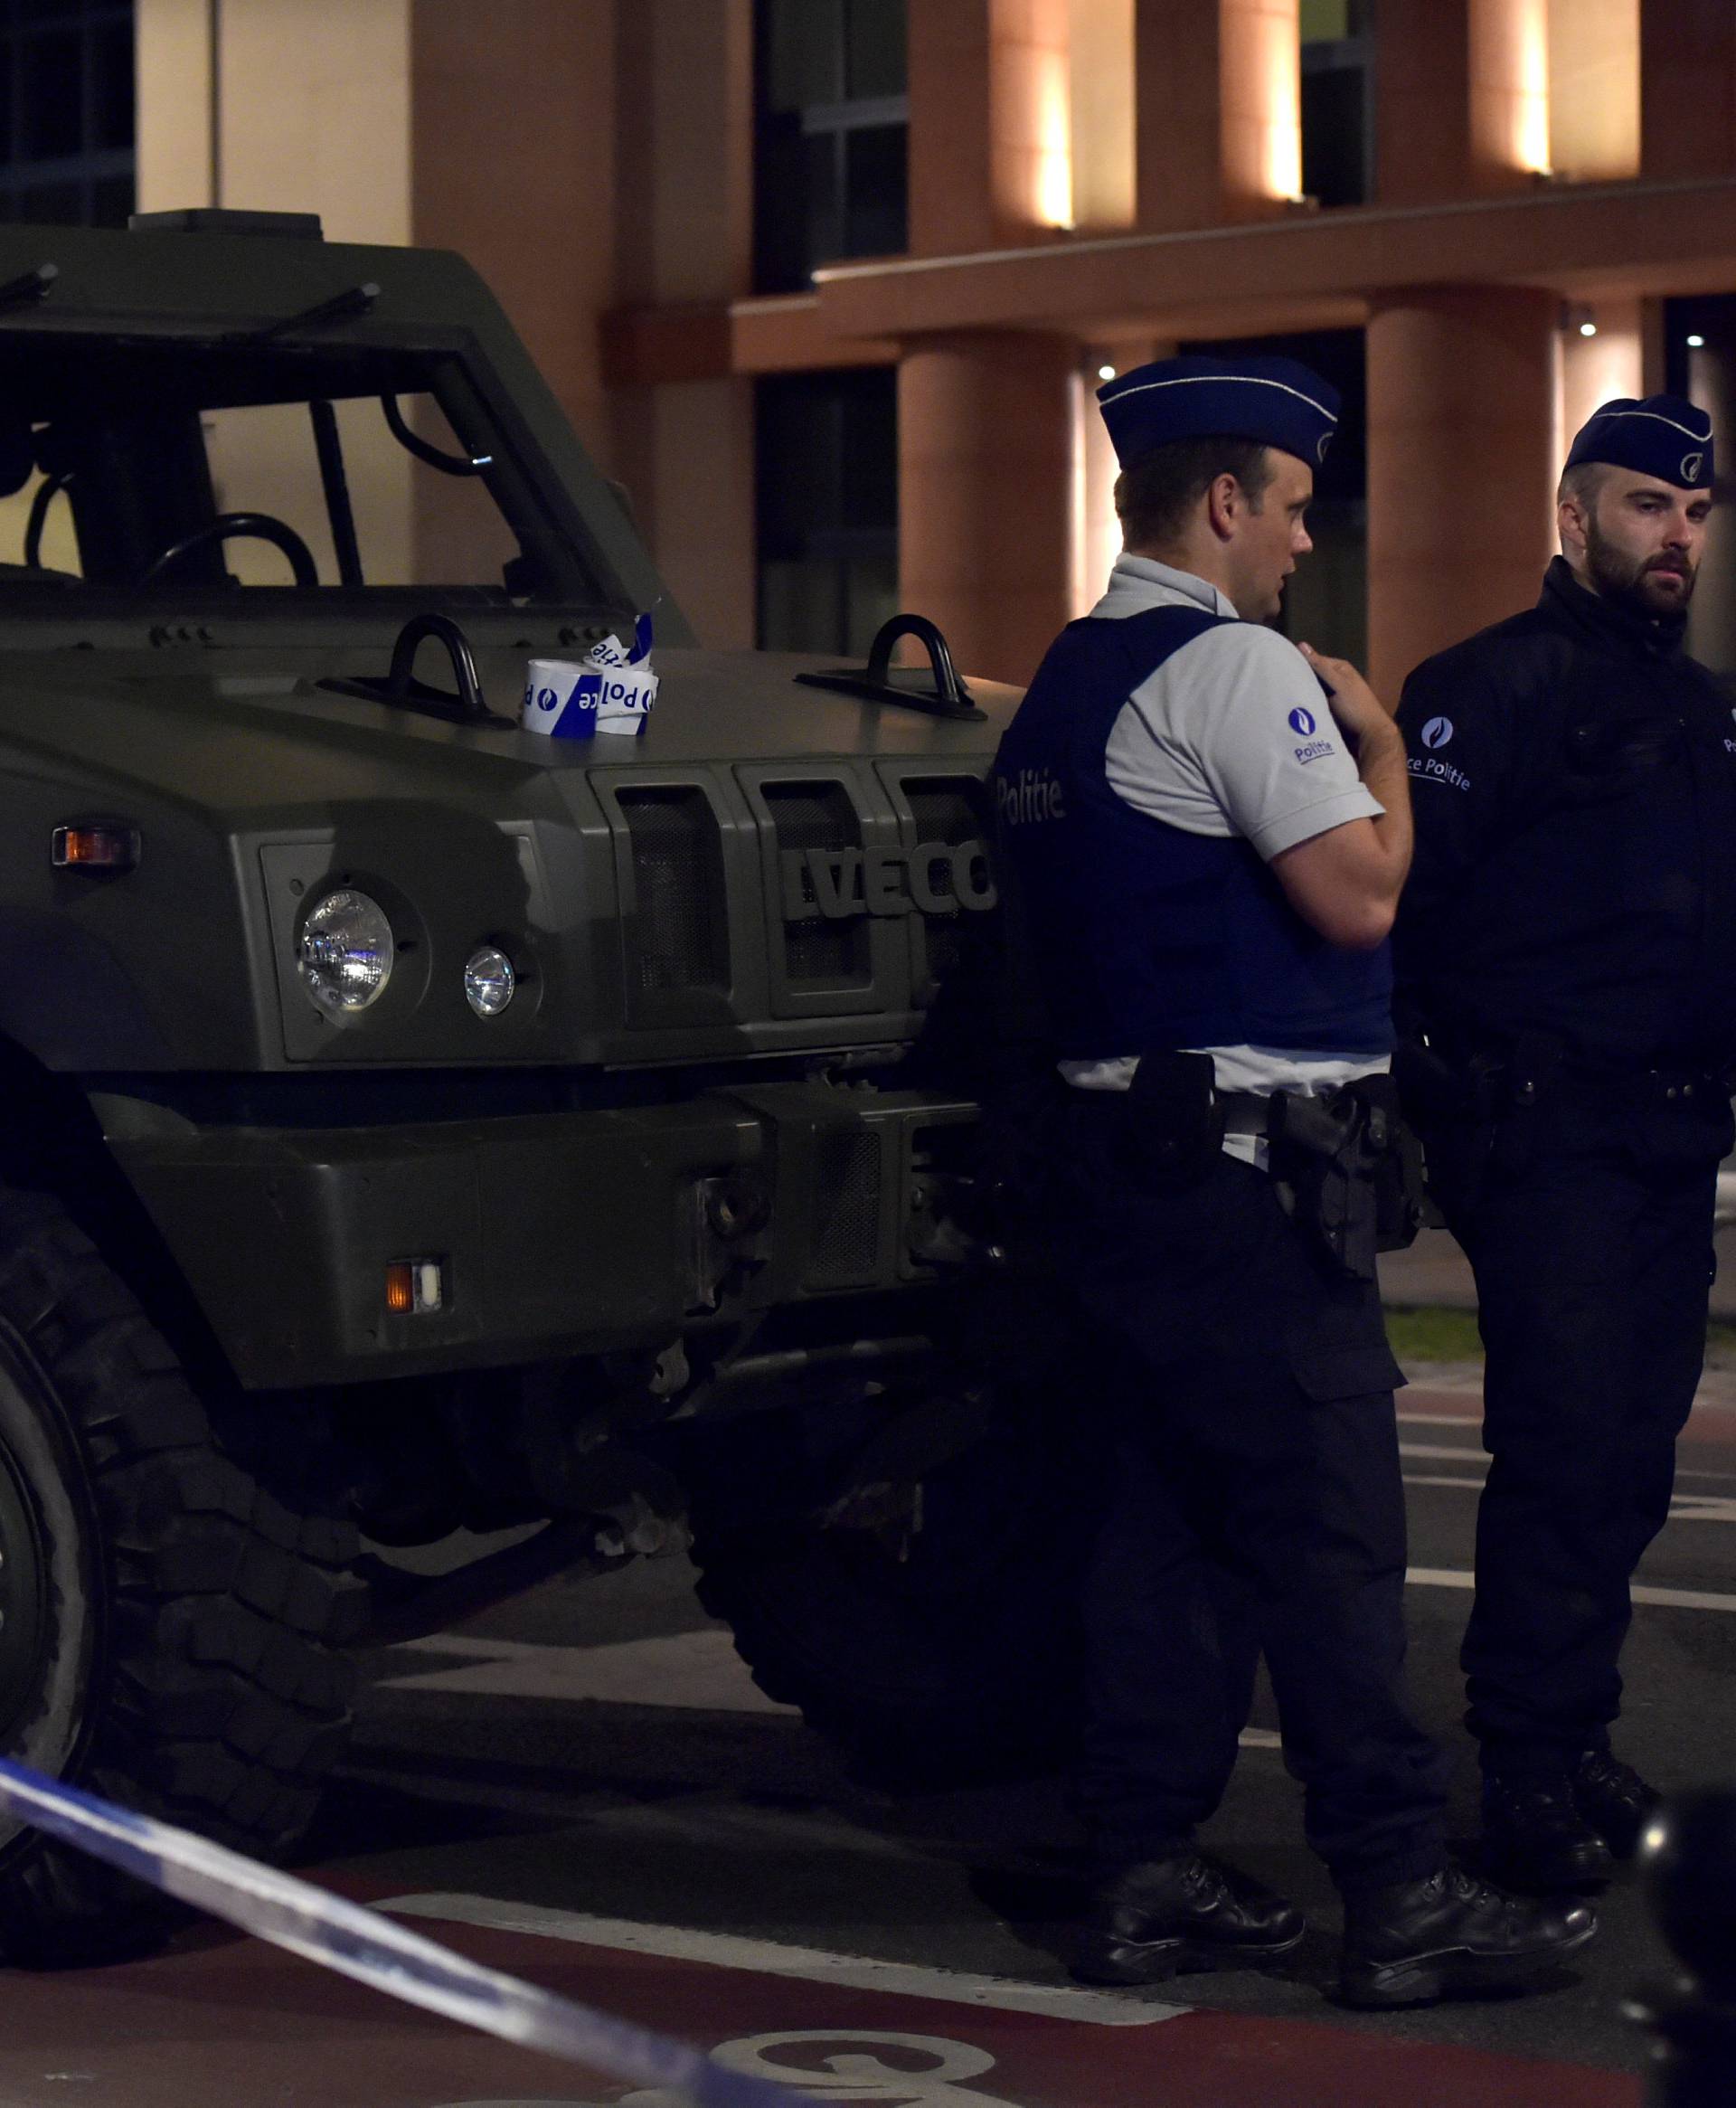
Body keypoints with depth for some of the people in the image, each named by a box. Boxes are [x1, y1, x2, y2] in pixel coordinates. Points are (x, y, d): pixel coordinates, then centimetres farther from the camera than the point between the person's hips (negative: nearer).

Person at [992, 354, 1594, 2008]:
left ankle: (1145, 1877, 15)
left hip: (1112, 1144, 10)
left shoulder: (1064, 684, 16)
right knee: (1326, 1529, -6)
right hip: (1243, 1168, -10)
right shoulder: (1234, 667, -13)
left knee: (1165, 1509, 12)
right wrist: (1379, 745, -1)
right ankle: (1399, 1898, -3)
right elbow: (1358, 893, -17)